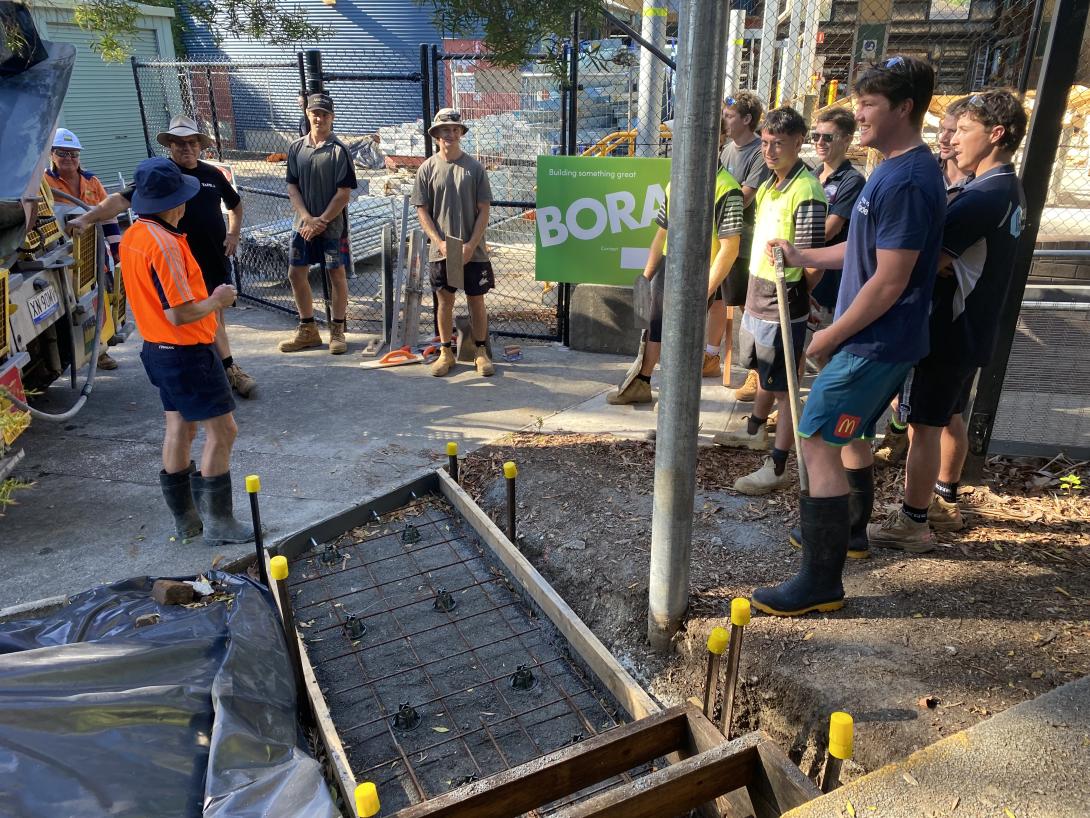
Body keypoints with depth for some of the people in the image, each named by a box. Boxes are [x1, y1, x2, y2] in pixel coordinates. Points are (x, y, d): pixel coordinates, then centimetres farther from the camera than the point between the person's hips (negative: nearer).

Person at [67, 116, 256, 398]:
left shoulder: (212, 174, 8)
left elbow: (235, 204, 25)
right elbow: (122, 199, -16)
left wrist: (233, 234, 9)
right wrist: (88, 218, -29)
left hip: (217, 256, 5)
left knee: (216, 312, 10)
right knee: (208, 314, -9)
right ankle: (231, 369, -4)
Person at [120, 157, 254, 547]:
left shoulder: (133, 235, 6)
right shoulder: (163, 243, -24)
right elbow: (180, 314, -26)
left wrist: (207, 301, 13)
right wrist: (217, 300, -10)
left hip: (159, 349, 10)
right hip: (187, 353, -10)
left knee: (179, 428, 16)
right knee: (221, 430, -1)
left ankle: (185, 516, 27)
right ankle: (218, 522, 6)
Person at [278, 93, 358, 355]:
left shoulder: (339, 150, -8)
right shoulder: (297, 147, 5)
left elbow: (344, 193, -11)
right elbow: (292, 187, 5)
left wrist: (321, 221, -13)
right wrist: (307, 218, -9)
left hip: (333, 225, -4)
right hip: (303, 224, 5)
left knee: (337, 275, 3)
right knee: (296, 274, 7)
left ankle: (337, 331, 16)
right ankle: (308, 330, 22)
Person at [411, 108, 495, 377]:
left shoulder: (475, 167, -2)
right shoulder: (427, 168, 0)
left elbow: (484, 211, -2)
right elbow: (422, 211, 1)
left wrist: (471, 245, -11)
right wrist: (440, 243, -10)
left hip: (473, 250, 0)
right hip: (440, 250, 1)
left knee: (476, 301, 6)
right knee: (445, 301, 9)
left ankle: (481, 352, 20)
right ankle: (445, 352, 22)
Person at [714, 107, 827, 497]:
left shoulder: (806, 194, -19)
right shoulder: (768, 186, 9)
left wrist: (791, 296, -8)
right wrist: (756, 292, 13)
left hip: (784, 306, -9)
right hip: (757, 297, 9)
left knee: (783, 386, -1)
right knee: (762, 372, 26)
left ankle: (777, 467, 8)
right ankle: (755, 430, 46)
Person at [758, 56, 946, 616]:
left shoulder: (907, 182, -22)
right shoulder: (895, 170, 11)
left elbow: (890, 280, -24)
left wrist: (831, 336, -15)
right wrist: (806, 258, 18)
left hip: (874, 344, -10)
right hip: (876, 340, 10)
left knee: (818, 442, -10)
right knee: (850, 433, 23)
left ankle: (821, 581, -3)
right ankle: (850, 530, 41)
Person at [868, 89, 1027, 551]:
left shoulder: (987, 194, -23)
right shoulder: (1007, 189, 12)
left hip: (947, 330, -10)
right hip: (969, 329, 10)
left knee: (924, 426, -2)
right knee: (950, 418, 20)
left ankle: (912, 523, 7)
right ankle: (944, 503, 35)